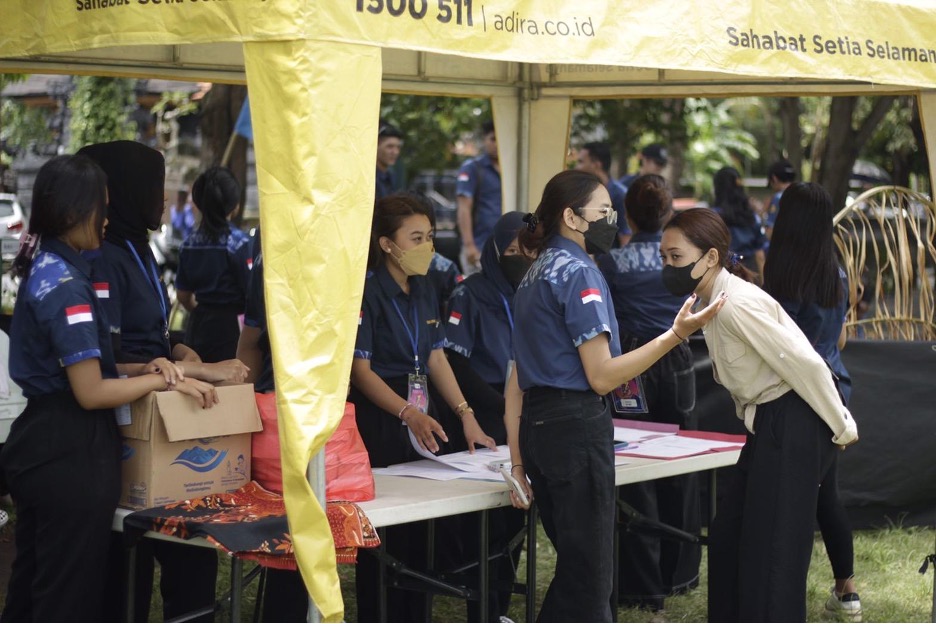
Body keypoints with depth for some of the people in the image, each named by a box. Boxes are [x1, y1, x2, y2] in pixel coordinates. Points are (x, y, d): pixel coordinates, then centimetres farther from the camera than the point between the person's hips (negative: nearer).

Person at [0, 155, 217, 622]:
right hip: (71, 452, -10)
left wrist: (140, 368, 4)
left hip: (42, 441, 10)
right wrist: (163, 381, -9)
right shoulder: (66, 285, -19)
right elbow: (91, 392, -20)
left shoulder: (45, 269, 11)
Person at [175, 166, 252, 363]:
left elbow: (183, 295, 14)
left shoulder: (189, 244, 6)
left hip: (198, 327, 6)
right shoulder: (238, 242, -11)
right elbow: (252, 292, -13)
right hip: (230, 326, -6)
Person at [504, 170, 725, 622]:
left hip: (537, 427, 10)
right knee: (588, 576, -3)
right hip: (578, 427, -10)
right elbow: (602, 375, -17)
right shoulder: (579, 272, -11)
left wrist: (518, 461, 18)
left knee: (573, 566, 18)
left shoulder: (535, 275, 18)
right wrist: (675, 335, -20)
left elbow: (518, 378, 17)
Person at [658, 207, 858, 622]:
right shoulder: (710, 302, 9)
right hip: (767, 428, 10)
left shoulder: (737, 304, -21)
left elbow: (805, 363, -21)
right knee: (728, 539, 14)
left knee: (771, 552, -7)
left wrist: (841, 428, -14)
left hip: (792, 428, -10)